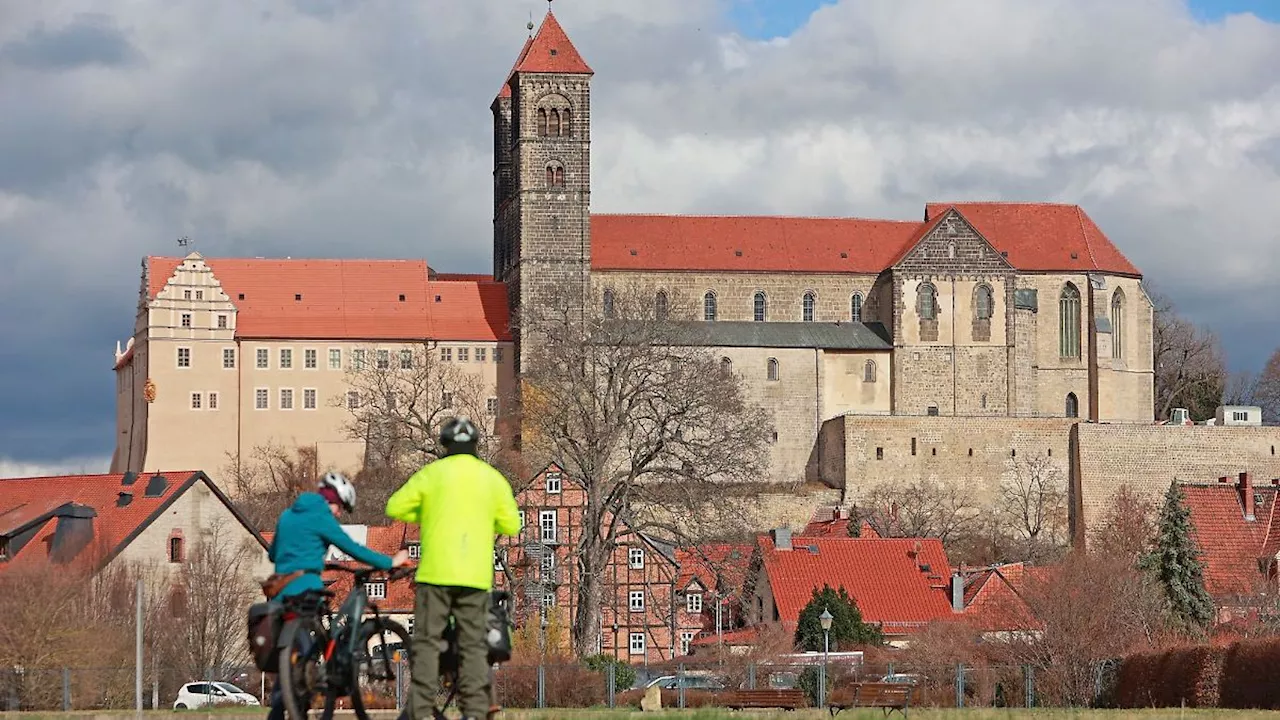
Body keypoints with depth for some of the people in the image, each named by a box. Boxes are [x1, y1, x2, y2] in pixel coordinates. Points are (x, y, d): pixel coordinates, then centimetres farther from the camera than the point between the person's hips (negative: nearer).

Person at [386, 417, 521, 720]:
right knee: (473, 644, 7)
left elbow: (395, 507, 1)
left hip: (436, 571, -2)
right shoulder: (492, 478, 6)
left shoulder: (432, 473, 0)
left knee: (427, 641, 1)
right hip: (476, 575, 2)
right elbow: (511, 526, 6)